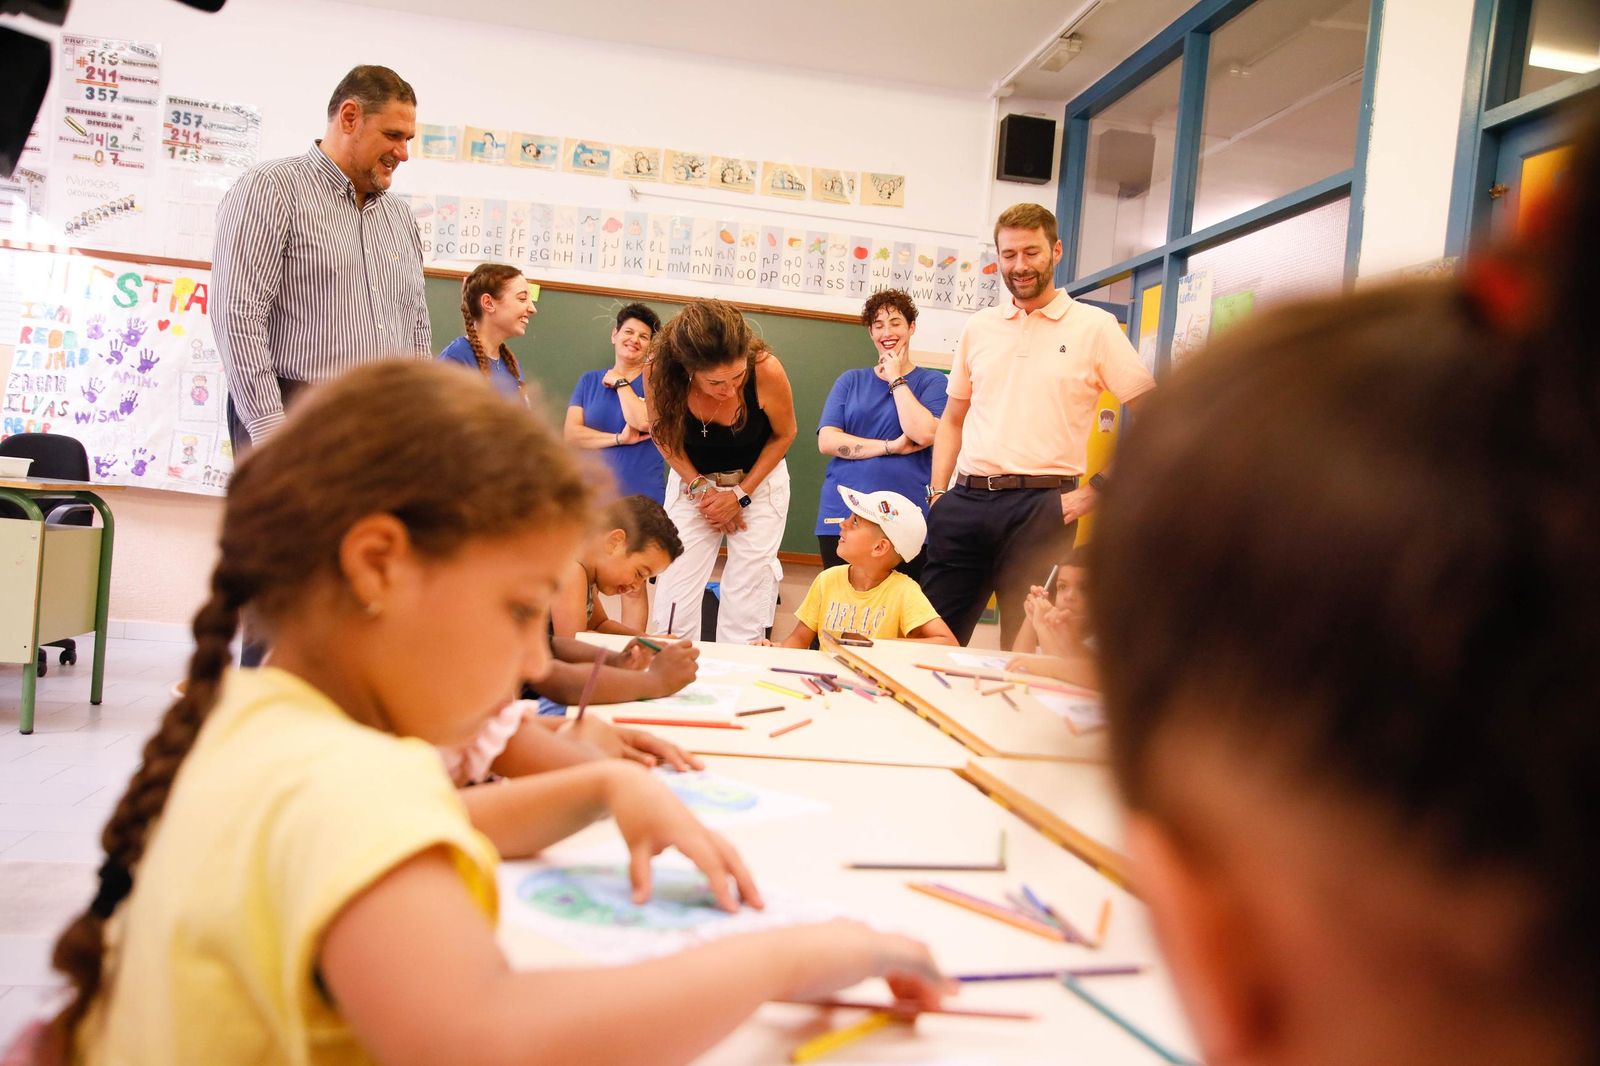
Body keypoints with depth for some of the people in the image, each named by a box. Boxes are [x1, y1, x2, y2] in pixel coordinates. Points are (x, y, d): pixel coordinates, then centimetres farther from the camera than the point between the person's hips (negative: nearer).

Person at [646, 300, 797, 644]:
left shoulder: (766, 370, -31)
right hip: (693, 479, 1)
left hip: (759, 479, -1)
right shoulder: (660, 371, -29)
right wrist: (699, 487, -15)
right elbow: (663, 435, -6)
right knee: (675, 590, -4)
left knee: (748, 592, -4)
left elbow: (784, 435, -10)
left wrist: (740, 494, -13)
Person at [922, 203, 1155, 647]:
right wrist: (937, 493, 8)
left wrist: (1096, 490, -7)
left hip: (1040, 506, -3)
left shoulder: (1094, 327, 1)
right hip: (965, 501, 4)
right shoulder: (978, 327, 13)